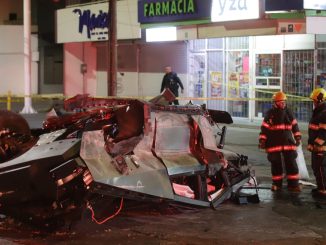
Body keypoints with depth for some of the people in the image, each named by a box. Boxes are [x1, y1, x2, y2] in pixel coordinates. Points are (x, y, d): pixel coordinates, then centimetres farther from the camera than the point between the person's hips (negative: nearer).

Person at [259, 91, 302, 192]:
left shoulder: (288, 112, 7)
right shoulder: (270, 114, -2)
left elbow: (294, 125, 14)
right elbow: (264, 128, -2)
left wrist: (298, 137, 12)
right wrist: (262, 140, -6)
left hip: (288, 142, 2)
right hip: (274, 143, -2)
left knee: (291, 164, 0)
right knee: (276, 164, 4)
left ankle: (293, 184, 5)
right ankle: (277, 184, 15)